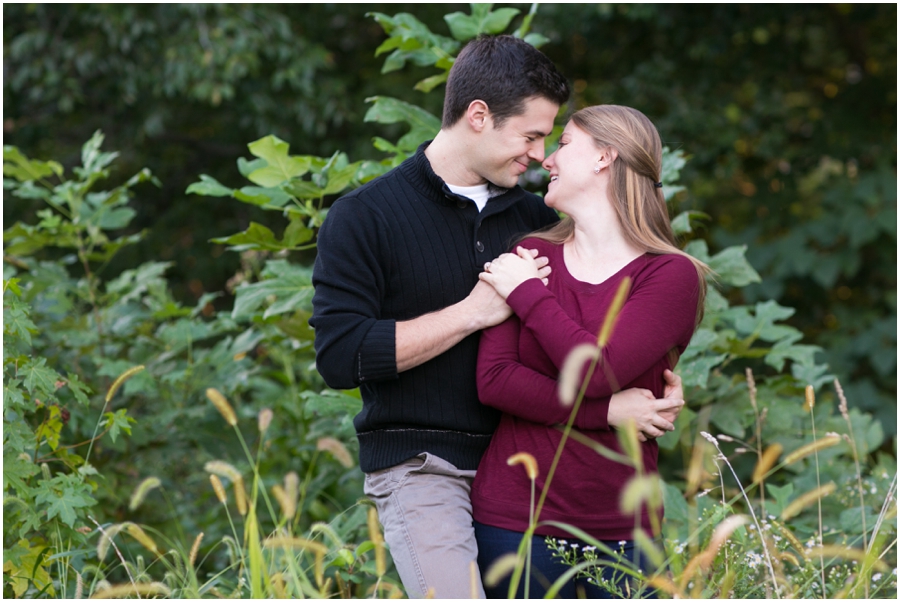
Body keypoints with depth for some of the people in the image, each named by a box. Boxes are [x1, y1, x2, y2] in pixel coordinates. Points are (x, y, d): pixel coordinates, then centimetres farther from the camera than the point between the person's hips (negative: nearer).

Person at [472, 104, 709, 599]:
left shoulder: (672, 276, -2)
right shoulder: (528, 257, 7)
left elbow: (596, 373, -16)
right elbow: (493, 380, -5)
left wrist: (527, 293, -7)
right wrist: (612, 413, -13)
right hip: (514, 522, 2)